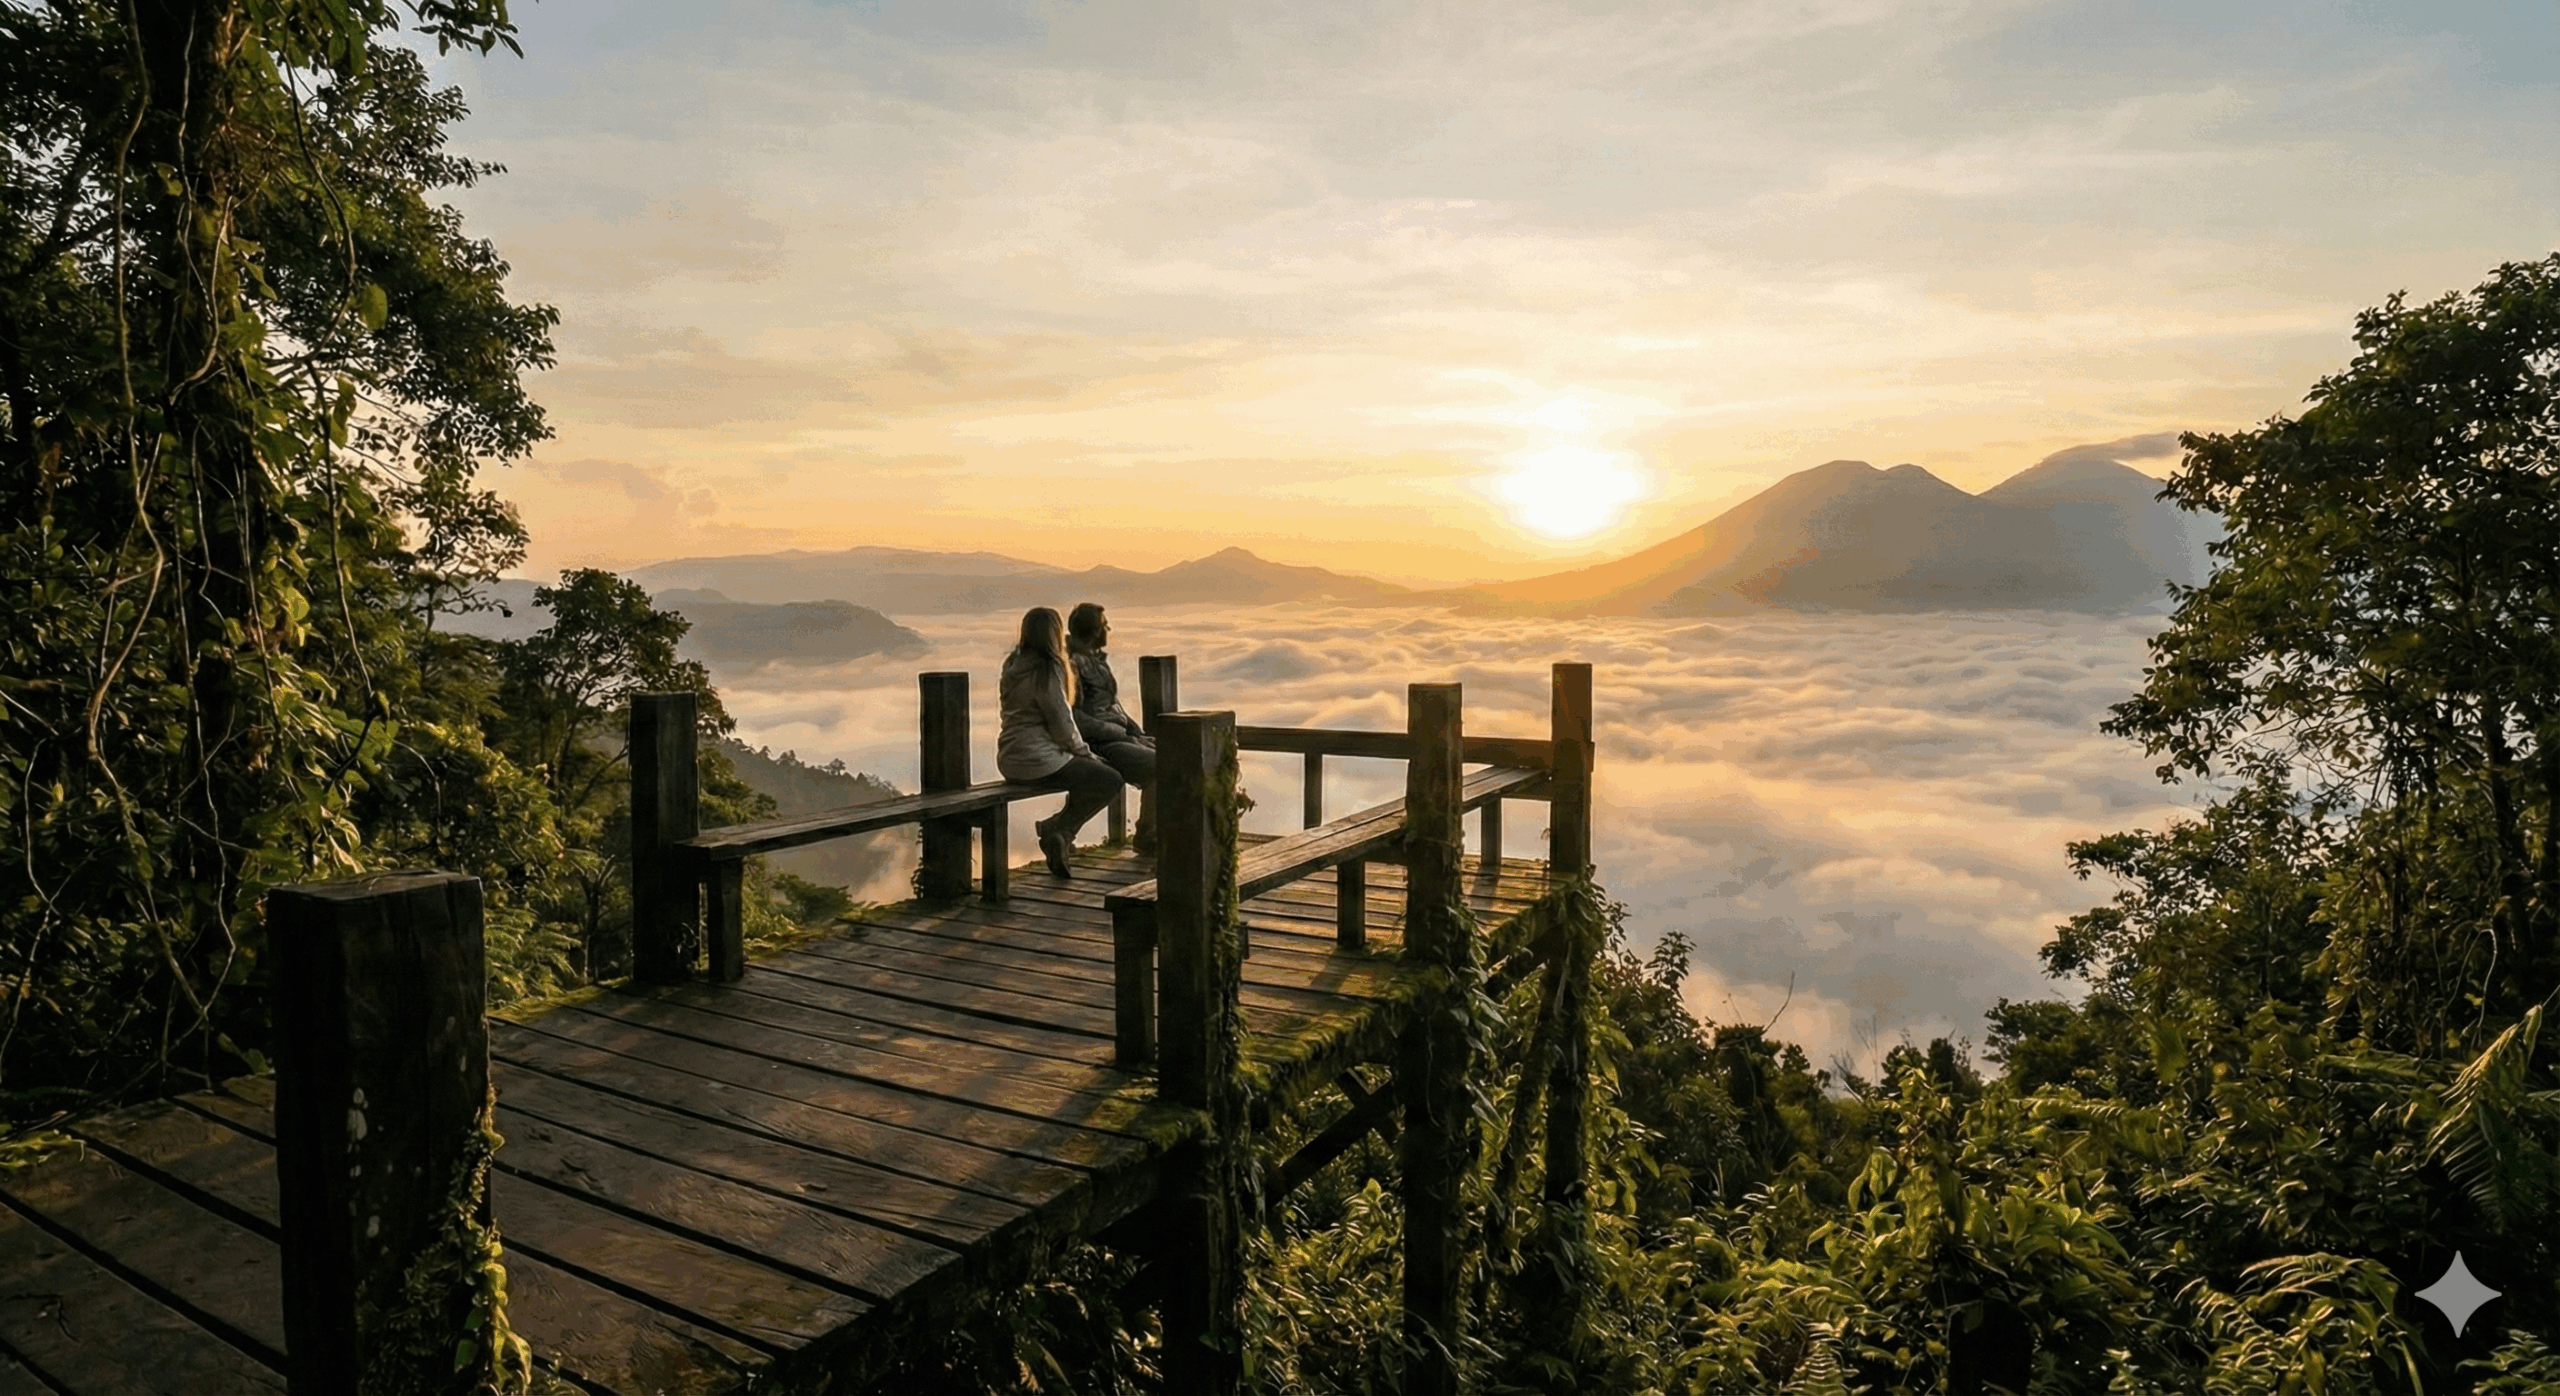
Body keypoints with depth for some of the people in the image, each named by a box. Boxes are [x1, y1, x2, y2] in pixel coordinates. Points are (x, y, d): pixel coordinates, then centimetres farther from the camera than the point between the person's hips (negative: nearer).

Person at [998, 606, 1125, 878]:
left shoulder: (1014, 662, 14)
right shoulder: (1046, 668, -14)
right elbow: (1060, 720, -13)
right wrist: (1083, 751, 3)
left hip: (1014, 756, 10)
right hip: (1036, 758, -10)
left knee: (1097, 769, 19)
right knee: (1110, 781, -10)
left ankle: (1059, 829, 12)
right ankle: (1058, 829, -6)